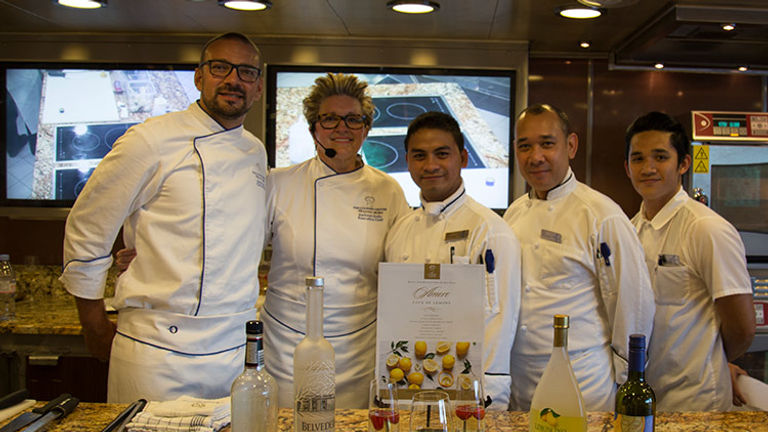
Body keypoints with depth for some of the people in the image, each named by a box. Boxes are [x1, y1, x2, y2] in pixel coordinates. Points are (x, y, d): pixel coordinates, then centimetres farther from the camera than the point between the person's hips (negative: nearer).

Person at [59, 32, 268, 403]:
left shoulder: (256, 153, 10)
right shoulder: (151, 140, -9)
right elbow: (86, 230, -3)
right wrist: (96, 328, 1)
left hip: (237, 352, 6)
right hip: (158, 354, -5)